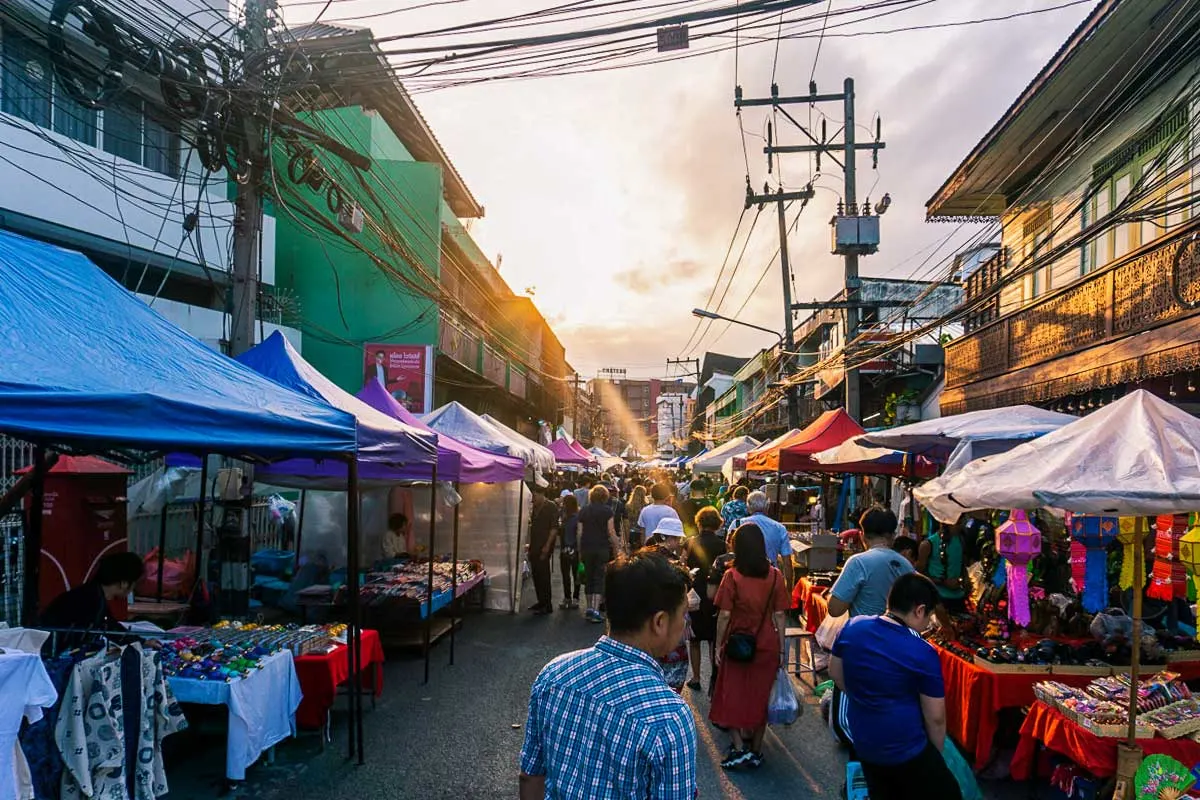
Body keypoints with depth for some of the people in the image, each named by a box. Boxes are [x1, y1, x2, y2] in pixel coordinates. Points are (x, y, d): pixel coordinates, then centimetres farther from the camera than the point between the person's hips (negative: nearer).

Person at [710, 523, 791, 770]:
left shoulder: (732, 576, -12)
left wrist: (719, 646, -1)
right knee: (760, 696, 13)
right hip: (766, 646, 3)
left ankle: (739, 747, 5)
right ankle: (756, 752, 23)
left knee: (732, 694, 12)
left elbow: (724, 615, -11)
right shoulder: (775, 576, -6)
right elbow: (779, 615, -3)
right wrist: (781, 648, 5)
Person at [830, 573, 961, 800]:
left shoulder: (852, 627, -7)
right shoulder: (923, 653, -20)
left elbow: (835, 673, 8)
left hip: (863, 744, 6)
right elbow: (935, 717, -11)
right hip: (905, 750, -6)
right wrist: (936, 756, 6)